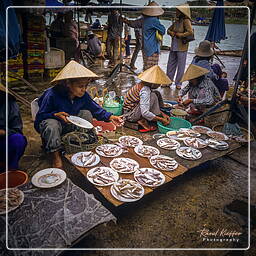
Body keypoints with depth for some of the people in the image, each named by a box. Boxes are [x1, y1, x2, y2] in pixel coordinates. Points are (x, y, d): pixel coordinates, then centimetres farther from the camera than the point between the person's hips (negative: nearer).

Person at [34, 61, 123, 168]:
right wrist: (56, 114, -37)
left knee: (86, 113, -15)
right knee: (51, 124, -39)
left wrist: (110, 117, -20)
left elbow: (96, 109, -5)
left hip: (70, 125, 5)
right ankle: (55, 155, -18)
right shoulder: (52, 95, -27)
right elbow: (39, 117, -20)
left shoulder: (83, 96, -13)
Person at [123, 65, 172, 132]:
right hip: (130, 115, -9)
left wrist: (162, 114, 1)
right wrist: (161, 120, -24)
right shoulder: (145, 90, -27)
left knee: (157, 93, 5)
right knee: (153, 96, -24)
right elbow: (145, 113, -34)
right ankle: (143, 121, -13)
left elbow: (152, 105, 11)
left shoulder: (143, 84, 1)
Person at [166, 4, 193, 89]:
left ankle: (178, 83, 13)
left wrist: (179, 35, -13)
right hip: (173, 47, 7)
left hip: (182, 48, -7)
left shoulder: (186, 21, -10)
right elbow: (169, 30, 20)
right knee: (170, 64, 11)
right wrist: (172, 33, -2)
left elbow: (190, 32, -21)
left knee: (180, 66, 3)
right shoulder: (176, 21, 10)